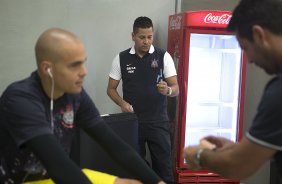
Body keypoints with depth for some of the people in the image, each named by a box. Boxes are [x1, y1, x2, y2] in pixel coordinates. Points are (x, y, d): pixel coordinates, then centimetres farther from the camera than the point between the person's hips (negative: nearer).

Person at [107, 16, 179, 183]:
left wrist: (167, 90, -27)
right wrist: (122, 103, -12)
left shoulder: (163, 56, -2)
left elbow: (176, 89, -3)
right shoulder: (121, 58, 1)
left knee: (164, 166, 2)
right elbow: (111, 89, 7)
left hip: (158, 122, -1)